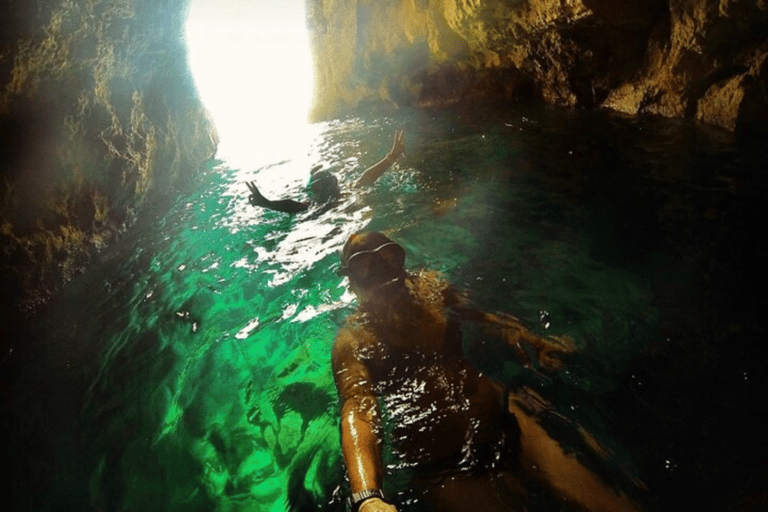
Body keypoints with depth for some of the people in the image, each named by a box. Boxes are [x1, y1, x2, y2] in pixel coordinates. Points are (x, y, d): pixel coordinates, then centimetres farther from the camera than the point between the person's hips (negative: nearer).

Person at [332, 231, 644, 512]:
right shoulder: (352, 340, -7)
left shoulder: (429, 287, 7)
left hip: (503, 417, 4)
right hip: (445, 471, -3)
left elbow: (482, 315, 21)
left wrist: (535, 341, 4)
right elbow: (357, 412, -21)